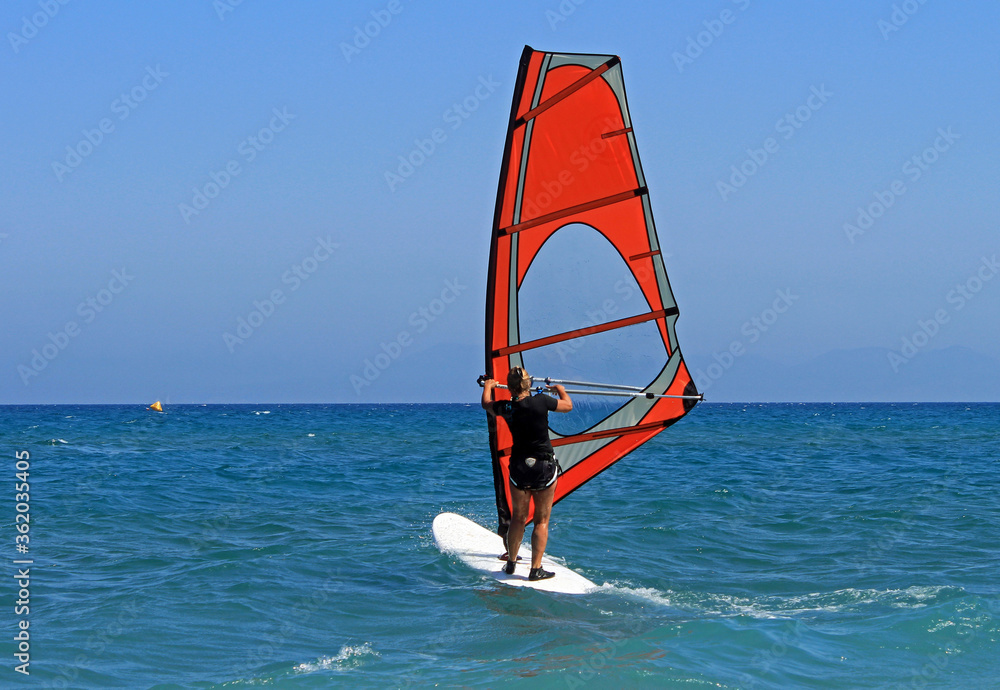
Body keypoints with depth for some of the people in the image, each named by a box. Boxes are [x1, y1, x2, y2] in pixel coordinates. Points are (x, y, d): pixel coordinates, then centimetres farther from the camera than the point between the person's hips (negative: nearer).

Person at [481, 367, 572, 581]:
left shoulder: (506, 408, -5)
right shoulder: (541, 402, -13)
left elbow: (486, 404, 18)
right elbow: (568, 405, 6)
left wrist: (488, 386, 39)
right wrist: (560, 390, 26)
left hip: (519, 467, 2)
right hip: (545, 466, -2)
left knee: (518, 518, 17)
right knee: (541, 520, 5)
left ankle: (511, 563, 26)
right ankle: (536, 569, 3)